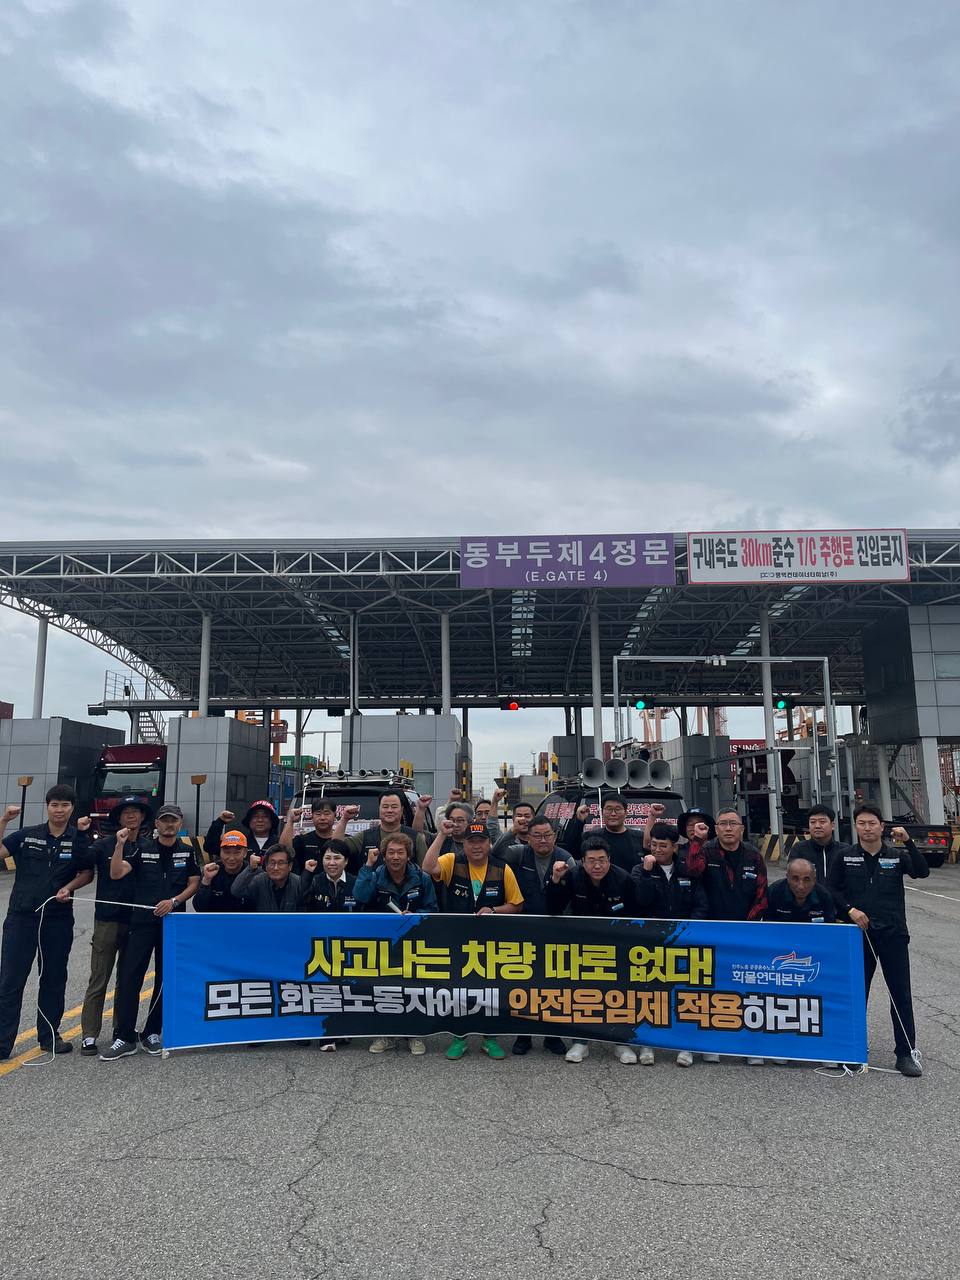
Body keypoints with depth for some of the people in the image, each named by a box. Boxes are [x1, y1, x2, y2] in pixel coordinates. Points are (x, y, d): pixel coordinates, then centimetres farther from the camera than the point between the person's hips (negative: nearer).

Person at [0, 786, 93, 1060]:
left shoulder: (79, 840, 1)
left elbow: (87, 873, 6)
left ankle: (49, 1035, 24)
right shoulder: (26, 835, 1)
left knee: (54, 979, 11)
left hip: (58, 919, 1)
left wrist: (69, 887, -11)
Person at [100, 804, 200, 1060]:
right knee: (129, 978, -5)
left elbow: (194, 884, 4)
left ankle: (152, 1033, 20)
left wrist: (173, 901, -10)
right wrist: (120, 844, -19)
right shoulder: (142, 850, 4)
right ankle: (125, 1038, 1)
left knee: (165, 979, 7)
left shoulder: (187, 852, 6)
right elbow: (116, 873, -7)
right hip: (141, 921, -1)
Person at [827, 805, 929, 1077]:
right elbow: (831, 889, 4)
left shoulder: (897, 856, 4)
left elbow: (922, 872, -13)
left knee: (901, 993, 1)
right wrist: (850, 909, -11)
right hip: (858, 933, 0)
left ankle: (906, 1053, 10)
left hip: (893, 933, 0)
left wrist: (908, 843, -22)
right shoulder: (844, 857, 3)